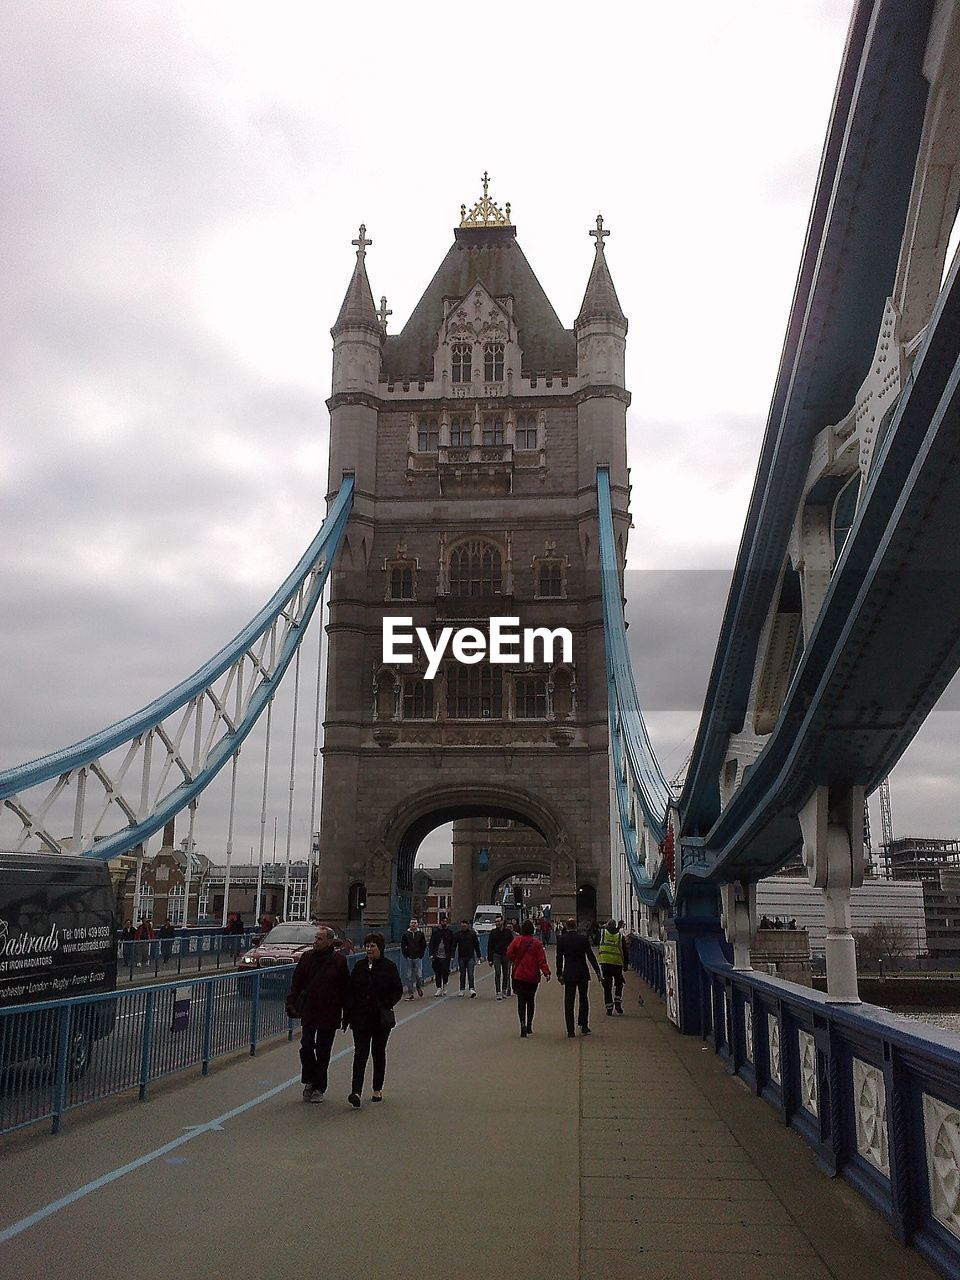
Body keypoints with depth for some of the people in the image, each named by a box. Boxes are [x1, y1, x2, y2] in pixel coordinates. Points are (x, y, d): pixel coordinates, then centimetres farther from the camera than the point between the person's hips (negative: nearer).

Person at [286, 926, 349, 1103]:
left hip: (329, 1015, -2)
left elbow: (345, 988, -1)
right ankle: (309, 1082, 17)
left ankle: (319, 1088, 18)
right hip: (308, 1012, 2)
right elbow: (296, 982, 7)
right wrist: (291, 1002, -2)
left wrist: (346, 1011, -2)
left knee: (323, 1052, 6)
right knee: (306, 1047, -2)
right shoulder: (306, 957, 2)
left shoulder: (338, 961, -6)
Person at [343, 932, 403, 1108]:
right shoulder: (359, 967, 4)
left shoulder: (389, 967, -4)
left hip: (381, 1019, -1)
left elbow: (398, 991, -2)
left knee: (379, 1053, 11)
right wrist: (347, 1015, 0)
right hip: (361, 1018, 1)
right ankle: (356, 1092, -14)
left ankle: (378, 1089, 24)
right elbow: (350, 991, 7)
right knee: (360, 1053, -7)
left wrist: (386, 1005, -15)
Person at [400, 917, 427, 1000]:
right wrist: (406, 955, -2)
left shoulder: (421, 934, 2)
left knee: (419, 975, -3)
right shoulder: (406, 934, 3)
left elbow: (424, 945, 6)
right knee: (409, 977, 2)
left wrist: (421, 955, -2)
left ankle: (419, 987, 27)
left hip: (418, 958, -1)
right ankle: (410, 993, 8)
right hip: (408, 958, 1)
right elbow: (403, 946, 7)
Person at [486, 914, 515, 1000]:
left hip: (506, 955, 1)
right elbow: (490, 946, 4)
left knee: (505, 974, 8)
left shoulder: (508, 931, 2)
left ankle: (504, 991, 23)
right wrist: (490, 958, -1)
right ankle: (498, 992, -12)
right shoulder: (493, 932, 3)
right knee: (497, 973, -11)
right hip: (496, 955, -1)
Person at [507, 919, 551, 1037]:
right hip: (533, 977, 1)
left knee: (521, 1001, 1)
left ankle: (523, 1025, -16)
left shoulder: (517, 941, -6)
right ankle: (529, 1027, 23)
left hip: (519, 976, -1)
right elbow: (541, 959, -12)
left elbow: (509, 954, -1)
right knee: (530, 1001, 17)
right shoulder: (537, 943, -7)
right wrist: (546, 972, -12)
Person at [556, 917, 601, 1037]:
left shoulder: (561, 940, -3)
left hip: (568, 974, 0)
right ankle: (584, 1027, 15)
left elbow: (559, 958, 1)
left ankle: (570, 1030, 1)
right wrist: (598, 971, 1)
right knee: (584, 1000, 14)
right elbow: (591, 956, -5)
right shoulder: (583, 939, -6)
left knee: (568, 1002, 3)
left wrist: (559, 974, 8)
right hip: (583, 974, 0)